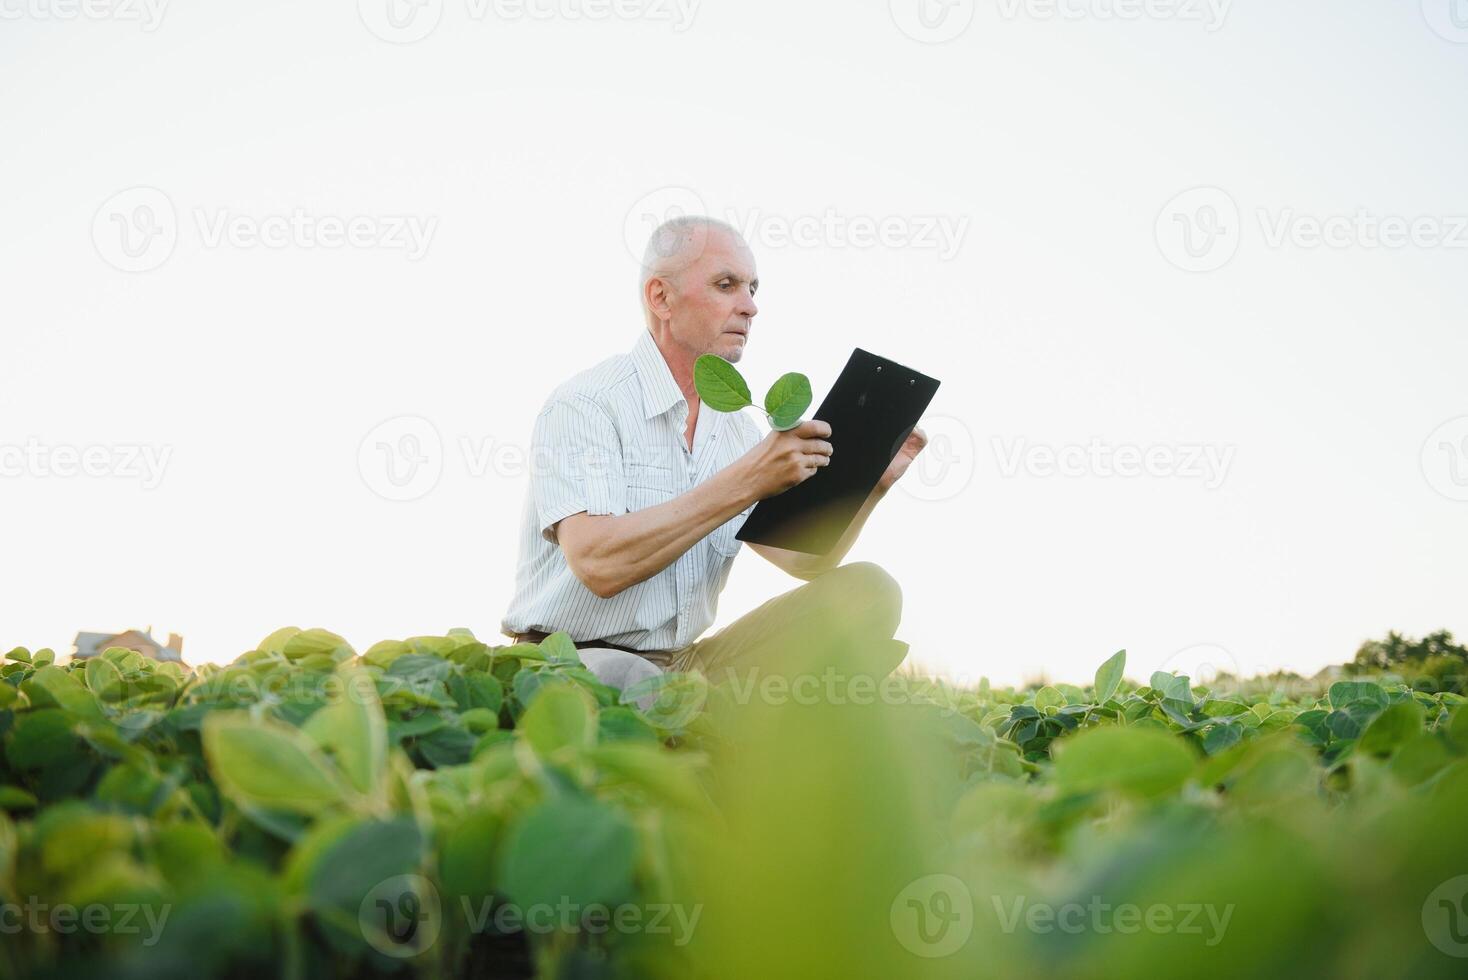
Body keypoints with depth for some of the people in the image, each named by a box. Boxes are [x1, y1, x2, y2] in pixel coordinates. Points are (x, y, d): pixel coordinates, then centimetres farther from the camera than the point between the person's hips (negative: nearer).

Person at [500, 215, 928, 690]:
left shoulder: (735, 427, 12)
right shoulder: (584, 404, -11)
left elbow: (806, 558, 13)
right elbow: (599, 563, -25)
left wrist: (871, 482, -4)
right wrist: (746, 482, -26)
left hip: (686, 665, 7)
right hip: (575, 665, -7)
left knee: (867, 592, -8)